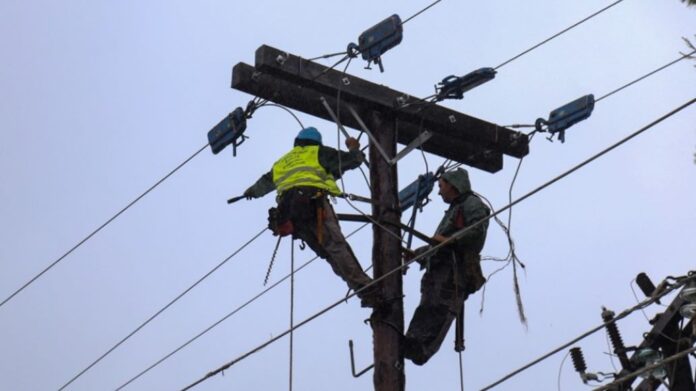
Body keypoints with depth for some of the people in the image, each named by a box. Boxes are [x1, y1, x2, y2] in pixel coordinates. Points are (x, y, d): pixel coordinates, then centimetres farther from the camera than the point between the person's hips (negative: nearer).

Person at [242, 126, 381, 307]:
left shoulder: (281, 163, 36)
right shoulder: (318, 152, 20)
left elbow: (264, 183, 53)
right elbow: (352, 160, 17)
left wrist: (251, 192, 75)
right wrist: (355, 149, 41)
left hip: (288, 214, 5)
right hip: (314, 202, -5)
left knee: (328, 253, 1)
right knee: (337, 247, -19)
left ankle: (361, 287, -12)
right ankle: (365, 289, -35)